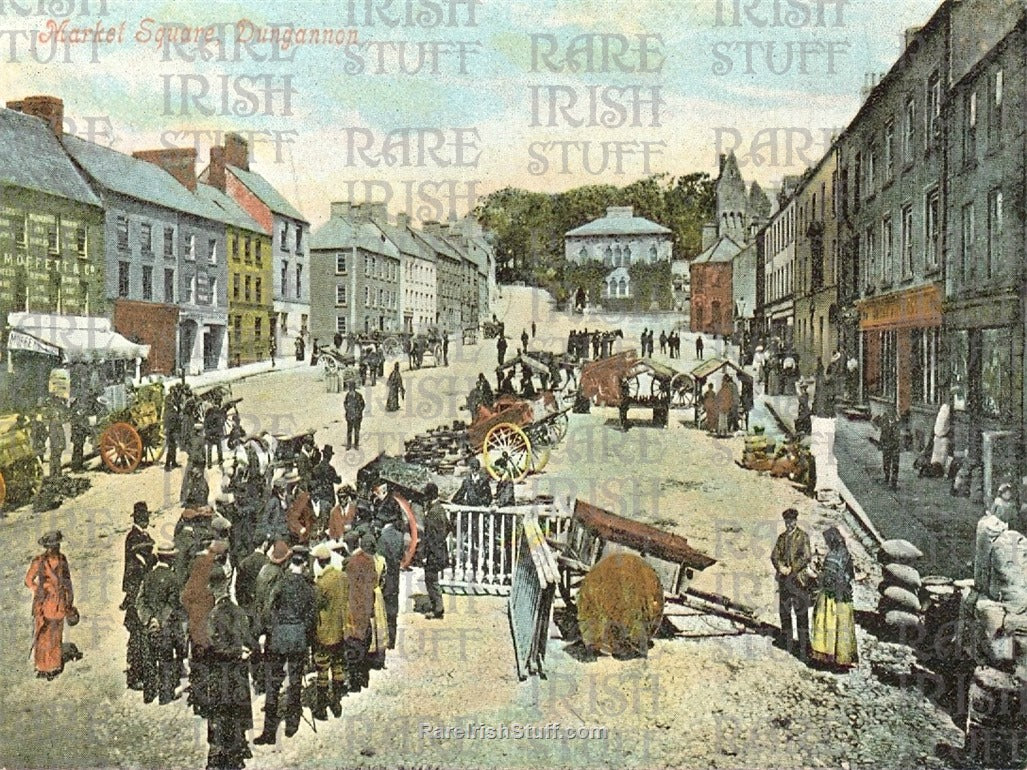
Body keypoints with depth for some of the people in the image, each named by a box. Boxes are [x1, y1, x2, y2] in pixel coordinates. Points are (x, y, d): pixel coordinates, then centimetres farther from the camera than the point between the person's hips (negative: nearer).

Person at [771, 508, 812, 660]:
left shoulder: (803, 536, -1)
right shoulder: (781, 537, 13)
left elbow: (806, 557, -9)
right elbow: (774, 556, 10)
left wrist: (791, 569, -14)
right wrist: (781, 567, -9)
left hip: (798, 578, -5)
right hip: (784, 579, 5)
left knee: (801, 613, -4)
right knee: (784, 612, 8)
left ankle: (803, 647, 0)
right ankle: (788, 645, 18)